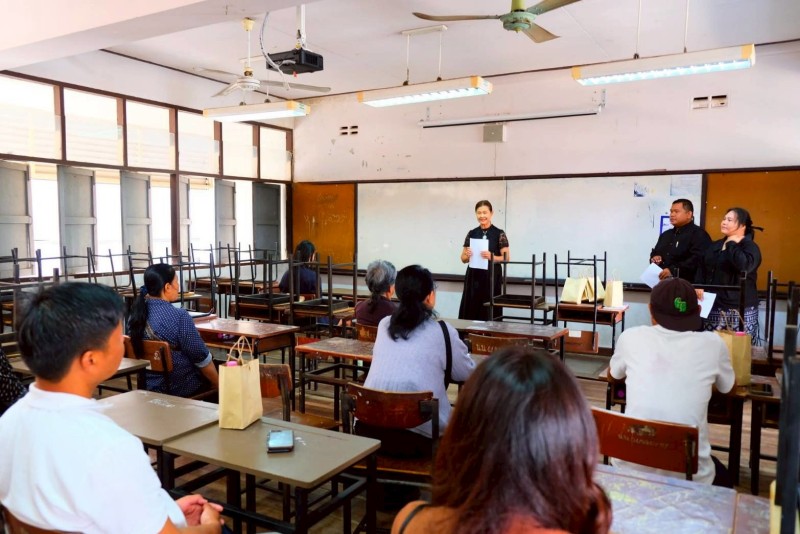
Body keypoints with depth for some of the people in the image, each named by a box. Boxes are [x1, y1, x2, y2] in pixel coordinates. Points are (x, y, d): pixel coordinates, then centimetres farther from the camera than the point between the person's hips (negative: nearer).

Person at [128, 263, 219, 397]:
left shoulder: (136, 314, -4)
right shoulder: (179, 317, -24)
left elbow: (138, 351, 9)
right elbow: (202, 358, -17)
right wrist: (219, 384, -3)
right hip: (182, 387, -7)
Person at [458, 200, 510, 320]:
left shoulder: (499, 234, -2)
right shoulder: (472, 233, 9)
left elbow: (506, 258, -4)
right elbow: (463, 259, 12)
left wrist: (492, 257, -20)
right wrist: (467, 255, -10)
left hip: (491, 277, -3)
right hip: (473, 277, 4)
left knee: (489, 313, -4)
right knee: (469, 312, 2)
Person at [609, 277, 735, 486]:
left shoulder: (631, 337, -2)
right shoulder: (712, 343, -3)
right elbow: (728, 387, 19)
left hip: (630, 469, 1)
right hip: (689, 476, 0)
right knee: (723, 479, 34)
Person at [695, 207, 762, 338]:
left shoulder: (750, 246, -4)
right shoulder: (715, 246, 17)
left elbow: (744, 266, -25)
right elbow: (702, 269, 20)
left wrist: (731, 244, -12)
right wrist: (698, 286, 2)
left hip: (740, 309, -6)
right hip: (714, 306, 6)